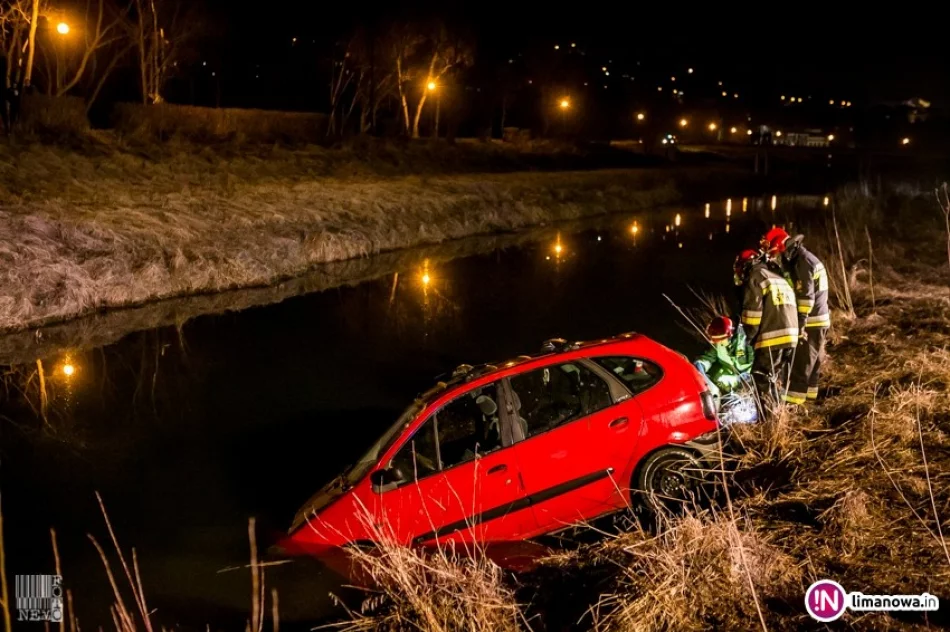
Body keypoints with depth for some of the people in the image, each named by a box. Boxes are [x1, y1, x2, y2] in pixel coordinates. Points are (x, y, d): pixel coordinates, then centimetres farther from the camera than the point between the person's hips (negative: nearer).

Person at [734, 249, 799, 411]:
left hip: (772, 337, -9)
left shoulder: (754, 278, -1)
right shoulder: (779, 279, 26)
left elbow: (752, 312, -10)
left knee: (761, 377, -4)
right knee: (776, 377, 17)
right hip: (791, 335, 9)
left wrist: (748, 336, 1)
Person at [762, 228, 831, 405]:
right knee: (811, 359, 17)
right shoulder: (797, 259, 14)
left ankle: (793, 398, -9)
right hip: (816, 318, 10)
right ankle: (809, 392, 26)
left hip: (812, 319, -10)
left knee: (801, 361, -9)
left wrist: (801, 322, -23)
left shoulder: (803, 261, -18)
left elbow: (806, 295, -23)